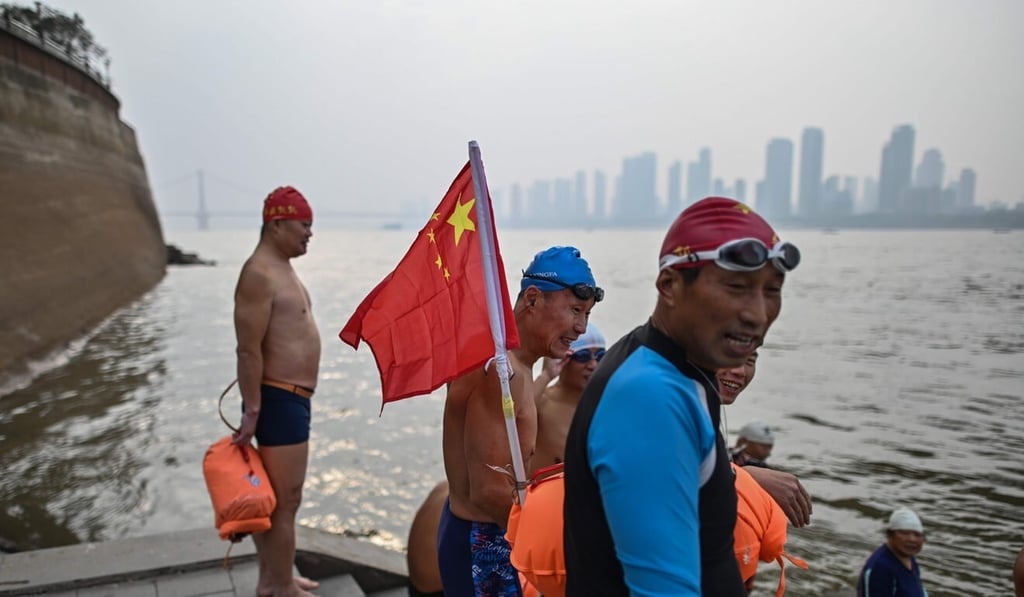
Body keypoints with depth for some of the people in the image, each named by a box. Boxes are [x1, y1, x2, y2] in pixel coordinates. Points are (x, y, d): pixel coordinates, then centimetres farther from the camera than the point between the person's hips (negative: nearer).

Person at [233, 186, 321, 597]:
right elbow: (249, 350, -21)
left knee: (273, 497, 19)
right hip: (278, 400, -10)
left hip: (291, 398, 10)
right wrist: (251, 410, -22)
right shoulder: (259, 273, -17)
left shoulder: (282, 268, 14)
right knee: (286, 501, -2)